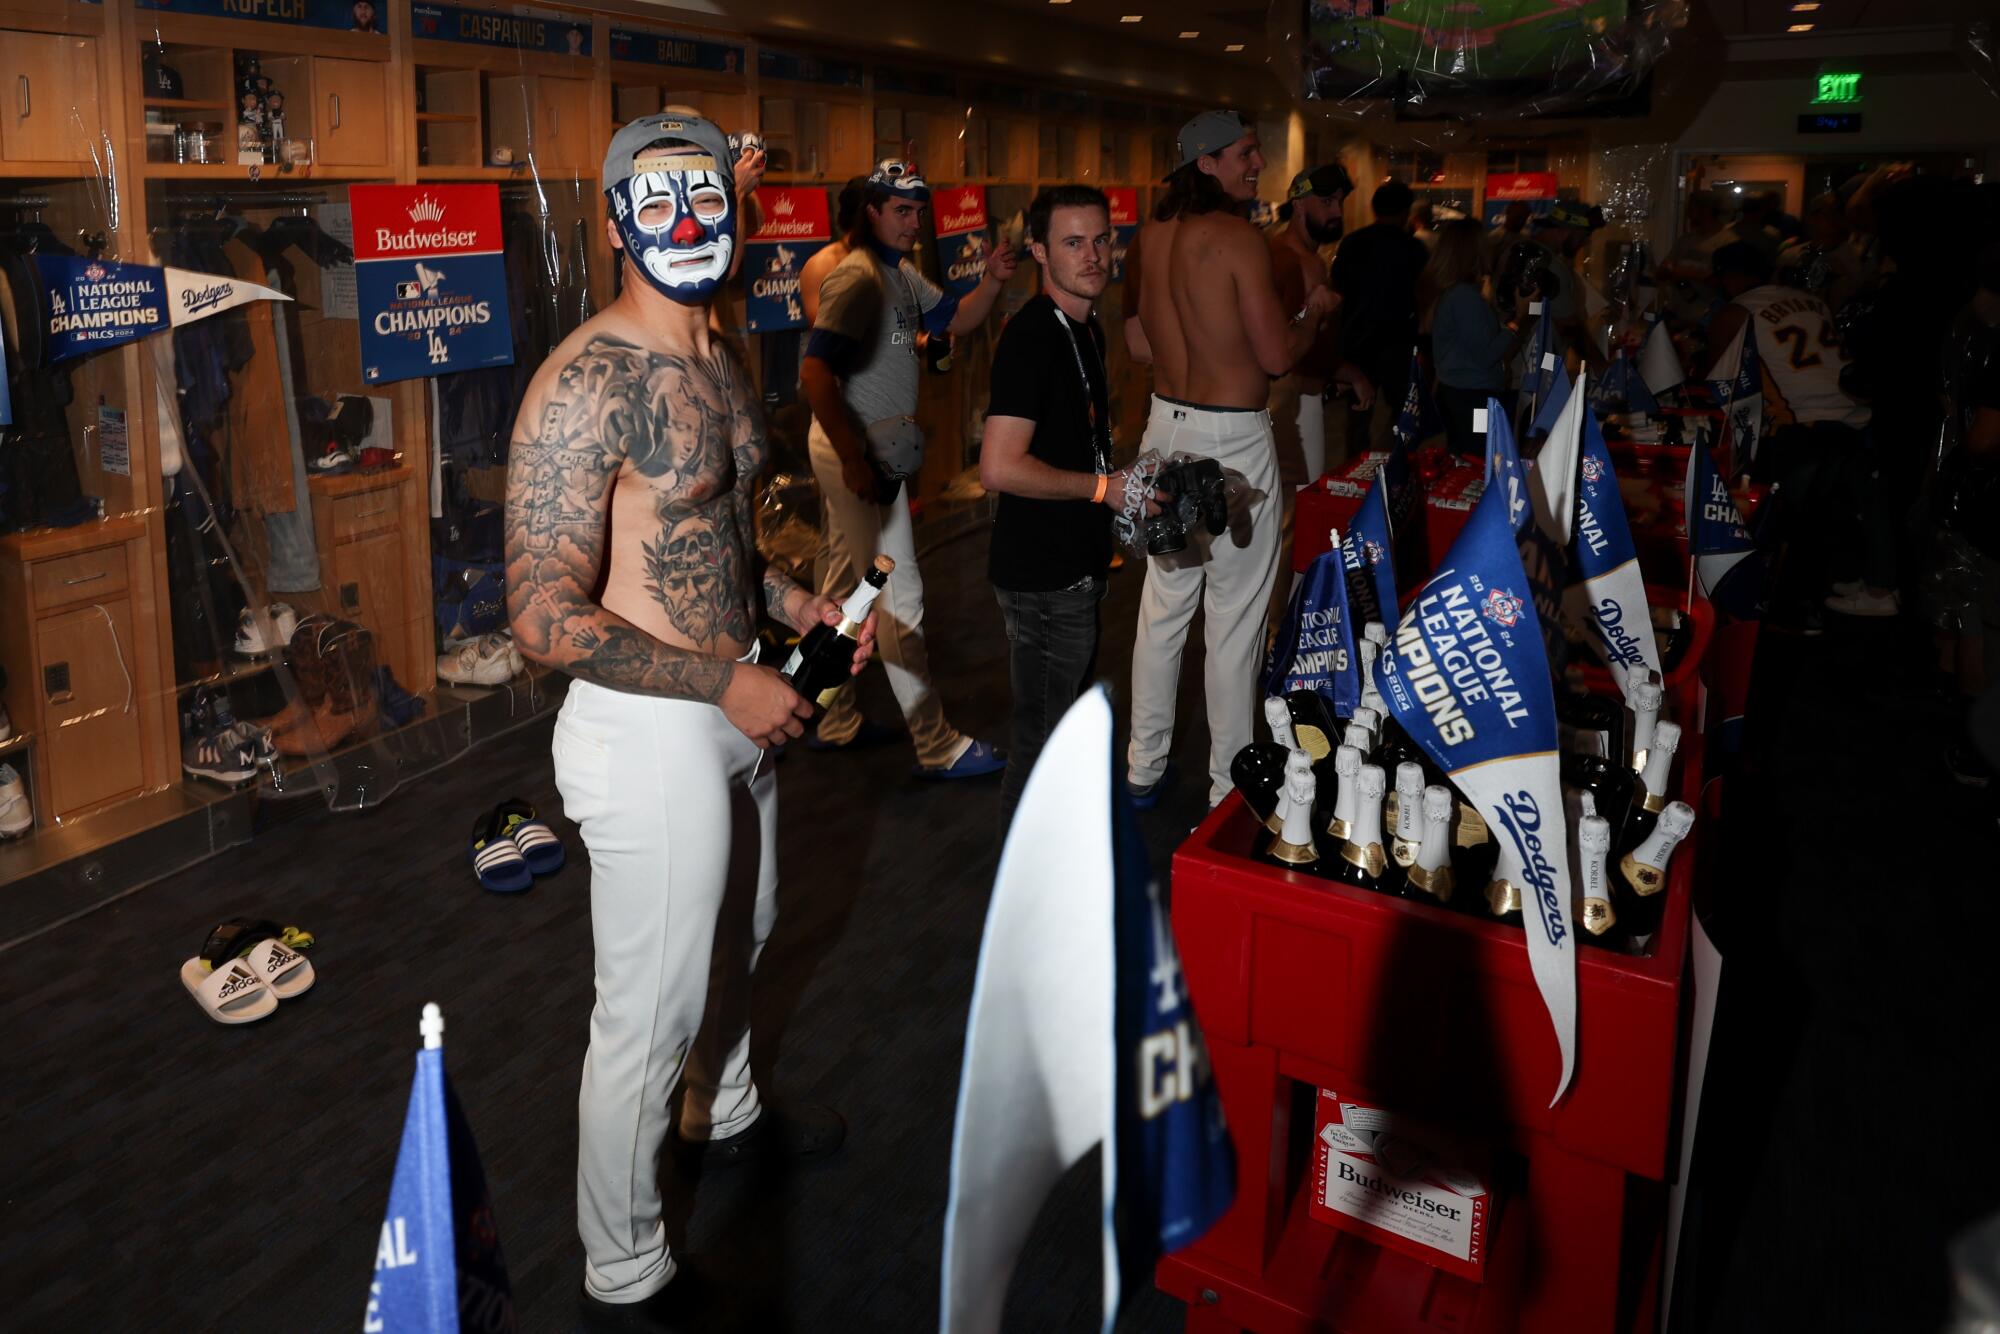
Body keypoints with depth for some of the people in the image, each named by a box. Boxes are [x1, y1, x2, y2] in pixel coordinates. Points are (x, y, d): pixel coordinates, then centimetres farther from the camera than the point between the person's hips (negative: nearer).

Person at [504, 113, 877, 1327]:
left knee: (738, 934, 28)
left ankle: (729, 1114, 56)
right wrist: (726, 684, -25)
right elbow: (545, 616, -26)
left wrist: (792, 601, 5)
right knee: (649, 1010, 5)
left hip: (736, 706, 9)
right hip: (648, 731, -9)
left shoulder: (721, 360, 6)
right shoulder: (587, 384, -22)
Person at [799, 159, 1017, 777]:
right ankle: (937, 747, 5)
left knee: (842, 586, 16)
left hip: (871, 447, 10)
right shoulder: (856, 278, -18)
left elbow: (957, 319, 14)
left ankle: (834, 721, 28)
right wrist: (854, 460, -28)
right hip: (857, 450, -10)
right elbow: (815, 371, -27)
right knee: (899, 597, -4)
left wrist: (992, 281, -6)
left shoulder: (902, 273, 12)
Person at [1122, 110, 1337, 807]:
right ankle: (1229, 787, 13)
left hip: (1166, 426, 7)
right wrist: (1315, 310, 5)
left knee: (1164, 604, 16)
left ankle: (1144, 766, 26)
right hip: (1232, 440, -7)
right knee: (1234, 619, 3)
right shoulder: (1240, 239, -15)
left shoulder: (1152, 234, 5)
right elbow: (1277, 355, -14)